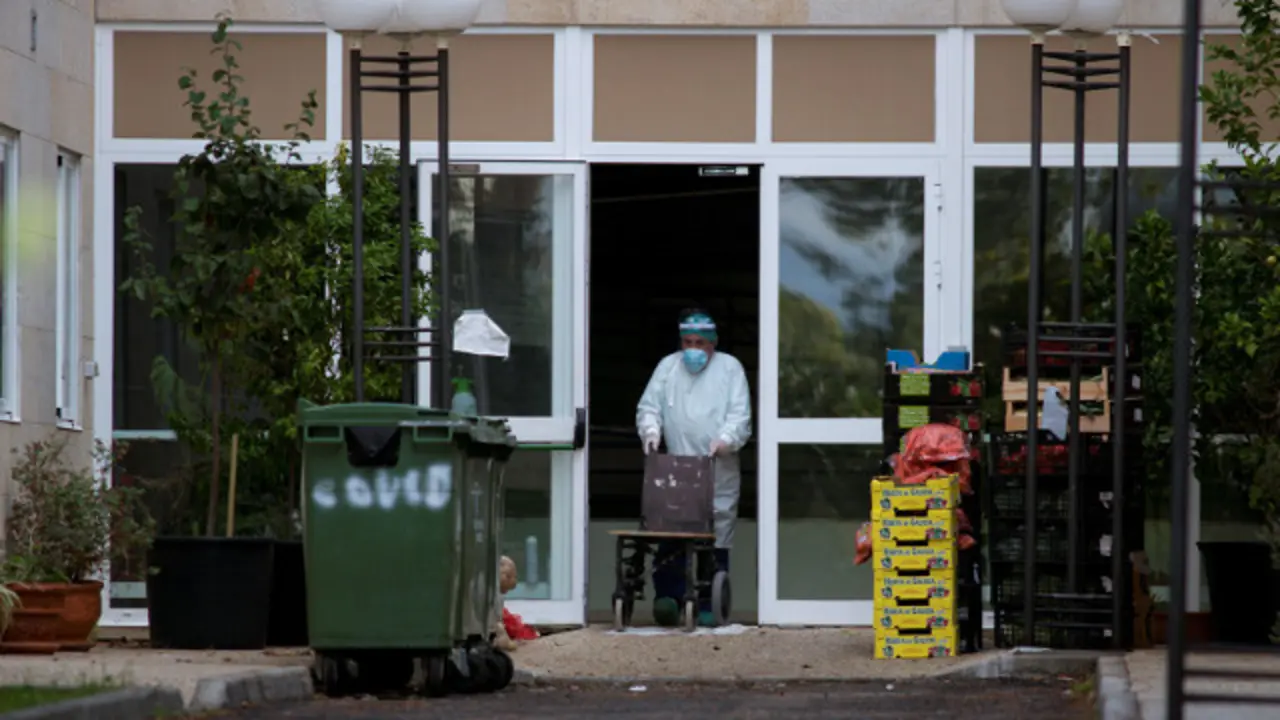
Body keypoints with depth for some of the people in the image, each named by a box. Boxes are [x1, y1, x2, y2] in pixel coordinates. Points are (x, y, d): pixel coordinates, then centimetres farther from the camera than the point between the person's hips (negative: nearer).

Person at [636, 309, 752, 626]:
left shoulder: (729, 368, 6)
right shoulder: (668, 367, 12)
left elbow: (740, 414, -2)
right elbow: (648, 406, 9)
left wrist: (725, 440, -20)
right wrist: (651, 430, -12)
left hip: (719, 473, -1)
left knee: (717, 541, -1)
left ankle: (709, 607, 3)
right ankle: (667, 598, -7)